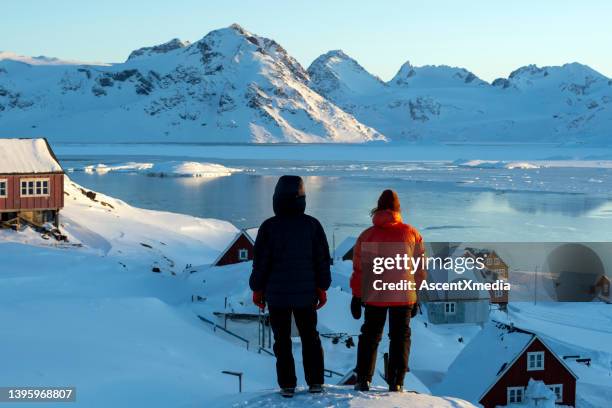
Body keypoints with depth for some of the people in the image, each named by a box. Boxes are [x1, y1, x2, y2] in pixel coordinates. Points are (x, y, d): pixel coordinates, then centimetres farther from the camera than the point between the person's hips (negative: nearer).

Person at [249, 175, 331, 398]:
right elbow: (322, 259, 2)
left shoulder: (269, 227, -10)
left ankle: (287, 385, 5)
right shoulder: (312, 225, -3)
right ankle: (315, 382, 13)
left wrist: (257, 289, 6)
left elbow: (260, 261, -6)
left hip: (277, 294, -2)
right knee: (310, 337, 14)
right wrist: (322, 288, 11)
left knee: (282, 340, 6)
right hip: (306, 293, 2)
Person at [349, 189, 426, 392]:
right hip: (404, 296, 0)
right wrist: (417, 296, 13)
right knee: (400, 338, 9)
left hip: (374, 296, 0)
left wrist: (356, 297, 8)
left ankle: (363, 380, 10)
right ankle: (396, 383, 4)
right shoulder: (411, 234, -1)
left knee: (370, 336, 13)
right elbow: (420, 269, 4)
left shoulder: (367, 235, -4)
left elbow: (358, 269, -1)